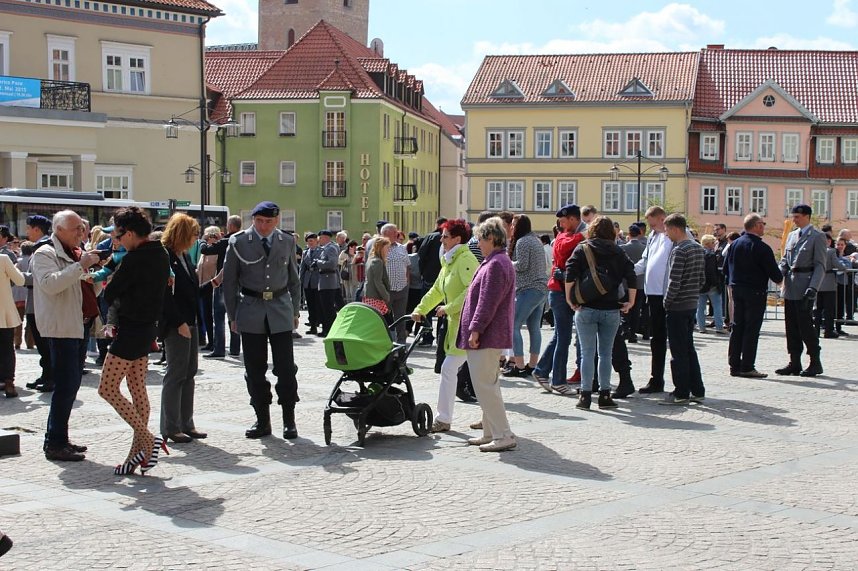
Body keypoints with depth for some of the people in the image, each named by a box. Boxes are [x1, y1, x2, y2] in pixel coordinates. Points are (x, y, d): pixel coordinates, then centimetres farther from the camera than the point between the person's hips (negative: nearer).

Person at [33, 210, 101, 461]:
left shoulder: (73, 254, 20)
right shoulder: (45, 254, -8)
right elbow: (50, 283, -26)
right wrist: (80, 266, -27)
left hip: (76, 326, 10)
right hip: (60, 328, -10)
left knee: (70, 384, 12)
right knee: (65, 385, -11)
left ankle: (59, 439, 20)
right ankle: (55, 444, -7)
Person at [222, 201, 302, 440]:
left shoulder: (287, 242, 6)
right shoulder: (239, 242, -1)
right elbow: (229, 281, 4)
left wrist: (295, 311, 11)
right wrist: (233, 315, 1)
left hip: (280, 309, 1)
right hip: (251, 310, -1)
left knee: (286, 367, -2)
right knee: (255, 369, 4)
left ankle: (289, 420, 9)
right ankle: (262, 420, 14)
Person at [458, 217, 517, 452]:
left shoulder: (495, 264, -18)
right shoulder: (500, 261, 17)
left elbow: (488, 302, -23)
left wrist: (476, 329, -22)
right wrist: (476, 328, 24)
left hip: (486, 336, -11)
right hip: (492, 336, 11)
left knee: (484, 386, -9)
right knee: (488, 385, 16)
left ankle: (503, 436, -8)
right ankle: (491, 433, 24)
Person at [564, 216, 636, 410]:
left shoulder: (582, 249, 1)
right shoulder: (617, 252, 5)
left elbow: (570, 274, -12)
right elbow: (631, 276, -3)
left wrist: (569, 298, -4)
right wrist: (631, 301, 4)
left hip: (586, 308, -1)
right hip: (611, 309, 2)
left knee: (587, 353, 3)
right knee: (606, 353, 9)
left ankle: (586, 395, 2)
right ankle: (605, 395, 10)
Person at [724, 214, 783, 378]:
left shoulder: (734, 244, 6)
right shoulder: (762, 248, -14)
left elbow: (726, 268, 10)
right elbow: (774, 272, -12)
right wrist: (780, 279, 9)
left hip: (737, 289, 7)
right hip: (755, 291, -6)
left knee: (737, 327, 10)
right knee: (752, 329, -3)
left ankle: (734, 365, 13)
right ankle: (747, 367, -3)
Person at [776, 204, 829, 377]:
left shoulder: (817, 237, -5)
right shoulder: (792, 235, 17)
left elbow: (820, 266, -9)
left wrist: (813, 288, -19)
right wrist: (779, 273, -5)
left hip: (805, 288, -7)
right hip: (790, 287, 7)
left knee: (805, 325, -6)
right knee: (792, 327, 8)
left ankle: (815, 363, 5)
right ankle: (794, 363, 14)